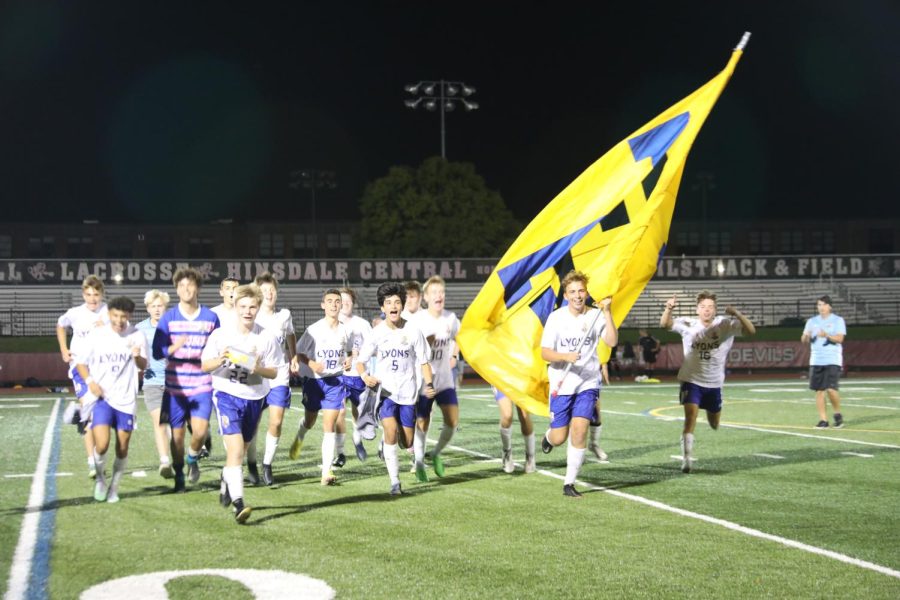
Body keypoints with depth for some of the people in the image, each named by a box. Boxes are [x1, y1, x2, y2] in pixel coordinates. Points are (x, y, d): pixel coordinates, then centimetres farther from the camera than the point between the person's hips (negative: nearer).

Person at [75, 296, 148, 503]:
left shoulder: (137, 336, -2)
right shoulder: (97, 335, -2)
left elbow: (143, 366, -5)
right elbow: (81, 362, 7)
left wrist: (138, 356, -28)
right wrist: (90, 382, -10)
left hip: (126, 400, 1)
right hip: (101, 398, -1)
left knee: (122, 449, 5)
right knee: (102, 444, -16)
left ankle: (114, 488, 24)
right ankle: (100, 478, 12)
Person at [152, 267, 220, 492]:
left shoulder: (211, 317, 2)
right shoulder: (168, 318, 0)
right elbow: (157, 351, -4)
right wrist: (175, 346, -22)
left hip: (202, 385, 0)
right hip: (175, 386, 0)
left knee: (200, 431, -15)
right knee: (177, 433, 4)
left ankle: (193, 457, 18)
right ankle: (179, 476, 24)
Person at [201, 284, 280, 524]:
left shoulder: (267, 338, -2)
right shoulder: (220, 335, -4)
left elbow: (274, 371, 3)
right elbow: (204, 366, 0)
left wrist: (258, 369, -17)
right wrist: (221, 359, -20)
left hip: (255, 398, 3)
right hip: (227, 395, -3)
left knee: (239, 450, 17)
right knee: (235, 449, -18)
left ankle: (226, 481, 47)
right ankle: (238, 503, -21)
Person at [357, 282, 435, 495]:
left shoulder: (413, 331, -3)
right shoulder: (377, 333, -4)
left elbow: (423, 362, 4)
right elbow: (361, 361, 1)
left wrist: (429, 384, -12)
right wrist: (365, 376, -21)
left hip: (407, 392, 2)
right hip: (385, 390, -1)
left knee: (407, 443, 3)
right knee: (391, 430, -23)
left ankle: (386, 439, 40)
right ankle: (395, 482, -14)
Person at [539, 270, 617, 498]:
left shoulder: (596, 316, -2)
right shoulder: (556, 317, -3)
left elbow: (612, 341, -18)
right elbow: (545, 352, -6)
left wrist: (607, 312, -25)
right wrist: (566, 356, -23)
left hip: (588, 384, 0)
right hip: (561, 385, 0)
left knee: (579, 430, -15)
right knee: (559, 438, 2)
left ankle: (569, 483, -3)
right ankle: (548, 437, 42)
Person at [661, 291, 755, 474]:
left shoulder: (726, 324, -10)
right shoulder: (688, 324, -11)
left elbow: (751, 331, -22)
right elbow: (665, 324, -23)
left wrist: (737, 314, -40)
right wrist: (668, 309, -45)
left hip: (714, 383, 2)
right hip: (691, 381, -2)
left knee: (714, 425, 19)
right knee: (690, 418, -19)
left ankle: (710, 412, 57)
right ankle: (686, 460, -12)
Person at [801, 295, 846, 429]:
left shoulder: (838, 320, 2)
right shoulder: (812, 321, 12)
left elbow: (839, 338, -10)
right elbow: (804, 340, 6)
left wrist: (827, 335, -28)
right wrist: (806, 336, -18)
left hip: (833, 361, -4)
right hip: (816, 361, 4)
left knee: (831, 389, -14)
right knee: (819, 390, 0)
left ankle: (838, 414, 9)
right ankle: (823, 419, 7)